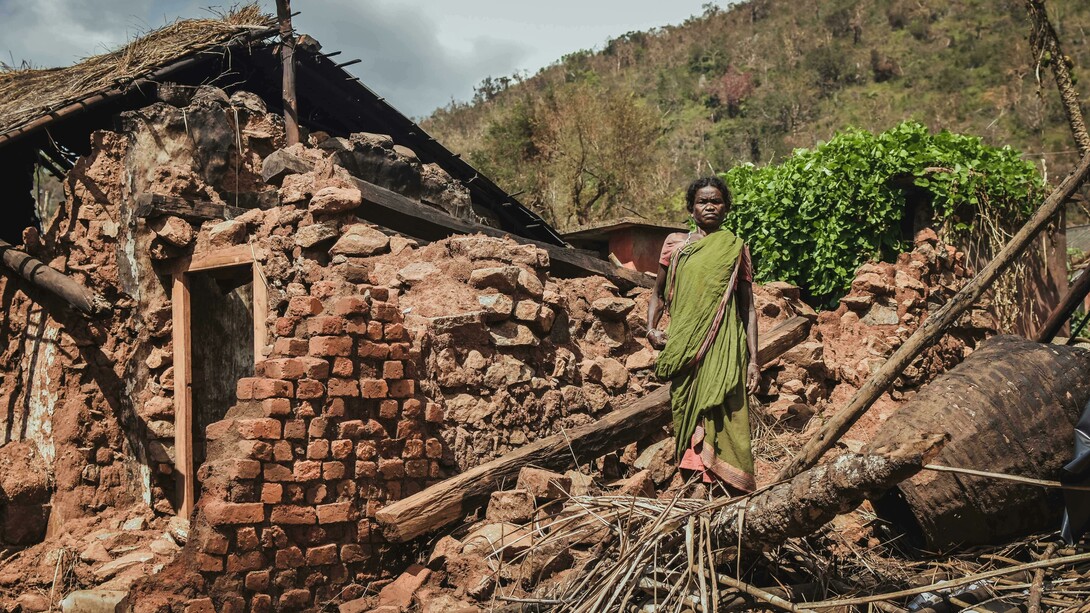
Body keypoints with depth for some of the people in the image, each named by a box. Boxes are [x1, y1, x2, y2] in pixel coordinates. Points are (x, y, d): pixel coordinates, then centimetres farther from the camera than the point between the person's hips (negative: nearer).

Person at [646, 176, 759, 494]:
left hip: (724, 347, -2)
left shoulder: (736, 249, 9)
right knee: (687, 418, 1)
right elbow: (658, 293, 20)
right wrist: (651, 327, 0)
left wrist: (753, 360, 1)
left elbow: (748, 307, 8)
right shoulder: (675, 243, 12)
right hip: (684, 348, 2)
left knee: (724, 421, -8)